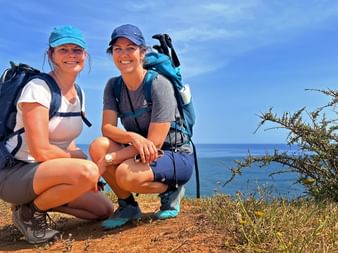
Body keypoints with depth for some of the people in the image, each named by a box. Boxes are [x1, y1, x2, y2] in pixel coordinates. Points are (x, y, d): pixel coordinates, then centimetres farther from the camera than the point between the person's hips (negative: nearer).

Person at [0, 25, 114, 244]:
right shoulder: (38, 89, -19)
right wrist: (83, 161, -13)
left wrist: (84, 162, -7)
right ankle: (30, 211, -8)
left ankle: (38, 201, 15)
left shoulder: (78, 94, 6)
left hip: (47, 171, 8)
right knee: (87, 172, -33)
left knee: (104, 209, 5)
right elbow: (41, 151, -25)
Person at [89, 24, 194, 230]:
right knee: (98, 146, -21)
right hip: (140, 154, 6)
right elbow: (107, 128, -11)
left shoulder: (159, 85, -19)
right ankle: (127, 206, -1)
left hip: (177, 155, -5)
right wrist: (134, 137, -33)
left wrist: (109, 160, -24)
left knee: (127, 175, -33)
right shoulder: (113, 86, -1)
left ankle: (171, 190, 0)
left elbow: (155, 142, -22)